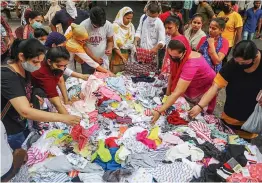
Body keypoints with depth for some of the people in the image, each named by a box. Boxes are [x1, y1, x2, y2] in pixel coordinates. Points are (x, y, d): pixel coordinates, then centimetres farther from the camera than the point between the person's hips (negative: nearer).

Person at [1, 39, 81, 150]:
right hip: (9, 133, -8)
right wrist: (62, 118, -40)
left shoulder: (24, 70, -3)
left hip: (21, 126, 8)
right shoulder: (7, 76, -30)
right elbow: (25, 111, -39)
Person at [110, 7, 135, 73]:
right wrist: (122, 57, -18)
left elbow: (132, 41, 12)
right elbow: (114, 45, -13)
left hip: (128, 55, 5)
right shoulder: (115, 26, -11)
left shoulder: (131, 26, 6)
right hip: (117, 55, -5)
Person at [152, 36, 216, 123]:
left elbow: (177, 92, -46)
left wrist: (159, 111, -50)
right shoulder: (177, 56, -19)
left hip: (205, 88, -6)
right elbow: (172, 74, -3)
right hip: (191, 86, 6)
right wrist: (168, 92, -9)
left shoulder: (191, 64, -41)